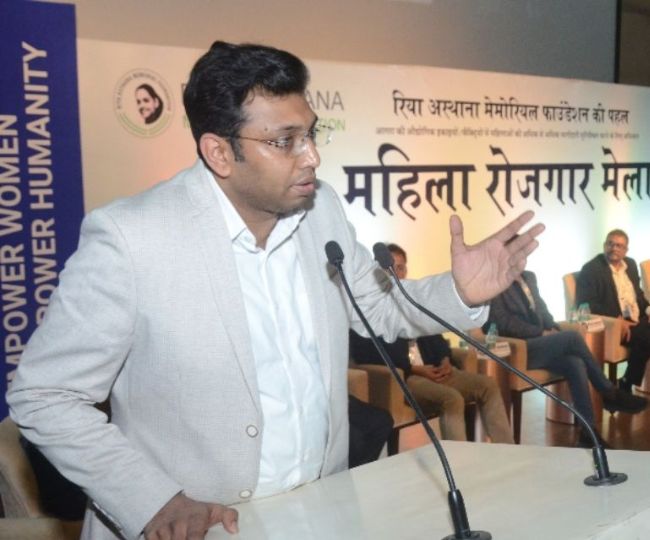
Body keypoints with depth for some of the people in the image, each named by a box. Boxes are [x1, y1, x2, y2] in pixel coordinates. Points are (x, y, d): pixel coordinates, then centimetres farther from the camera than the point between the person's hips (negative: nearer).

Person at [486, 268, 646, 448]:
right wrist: (541, 333, -15)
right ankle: (610, 393, -8)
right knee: (572, 337, -24)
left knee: (575, 364, -22)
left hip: (536, 343, 8)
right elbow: (503, 323, -15)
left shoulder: (528, 277, 18)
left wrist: (552, 328, -1)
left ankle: (588, 431, -18)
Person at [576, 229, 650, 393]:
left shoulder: (630, 264, 16)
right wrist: (618, 319, -22)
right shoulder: (591, 269, -7)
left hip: (637, 320, 7)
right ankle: (627, 386, -12)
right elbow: (586, 304, -14)